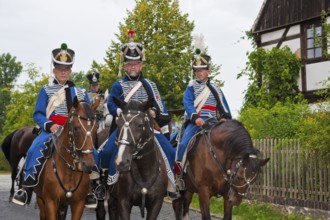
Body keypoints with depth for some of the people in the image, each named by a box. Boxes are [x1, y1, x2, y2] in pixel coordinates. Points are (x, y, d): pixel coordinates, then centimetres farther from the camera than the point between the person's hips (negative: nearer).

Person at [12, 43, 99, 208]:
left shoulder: (80, 92, 16)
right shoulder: (46, 90, 9)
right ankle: (26, 189, -20)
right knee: (36, 149, -29)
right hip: (52, 130, -2)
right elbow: (38, 114, 2)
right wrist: (49, 125, -18)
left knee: (91, 152, -21)